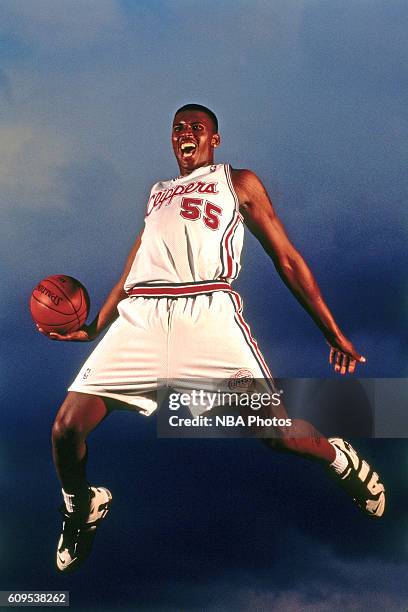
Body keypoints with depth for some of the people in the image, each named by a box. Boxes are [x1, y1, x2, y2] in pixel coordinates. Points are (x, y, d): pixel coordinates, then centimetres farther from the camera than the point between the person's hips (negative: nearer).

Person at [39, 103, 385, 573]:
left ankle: (341, 459, 25)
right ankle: (81, 509, 28)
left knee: (278, 431, -11)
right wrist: (92, 328, 26)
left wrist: (333, 333, 12)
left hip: (208, 310, -3)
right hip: (140, 315, 4)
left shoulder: (239, 182, 21)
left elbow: (287, 259, 16)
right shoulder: (157, 193, 33)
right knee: (68, 428, -5)